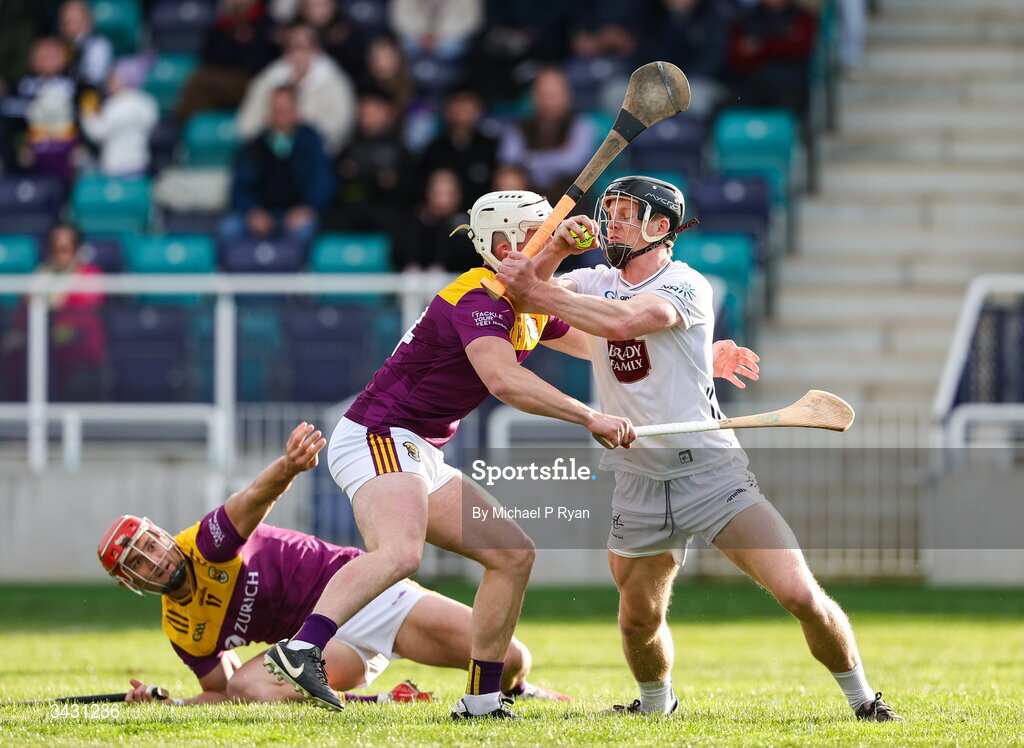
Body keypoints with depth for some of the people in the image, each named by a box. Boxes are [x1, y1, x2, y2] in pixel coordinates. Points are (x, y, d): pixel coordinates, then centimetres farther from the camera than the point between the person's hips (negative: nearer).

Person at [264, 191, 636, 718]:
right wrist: (589, 418, -34)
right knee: (399, 553, -36)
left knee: (514, 554, 10)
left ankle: (481, 699, 12)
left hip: (422, 456, 11)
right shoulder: (478, 299, -17)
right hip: (377, 437, -11)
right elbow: (503, 380, -34)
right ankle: (300, 650, -51)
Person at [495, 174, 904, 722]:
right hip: (639, 481, 5)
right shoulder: (595, 284, 11)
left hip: (711, 469, -5)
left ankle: (861, 698, 0)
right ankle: (655, 704, 39)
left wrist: (537, 293, -27)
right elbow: (523, 292, 0)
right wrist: (555, 251, -17)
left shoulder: (685, 286, -9)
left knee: (798, 593, -16)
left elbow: (624, 321, -27)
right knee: (639, 618, 10)